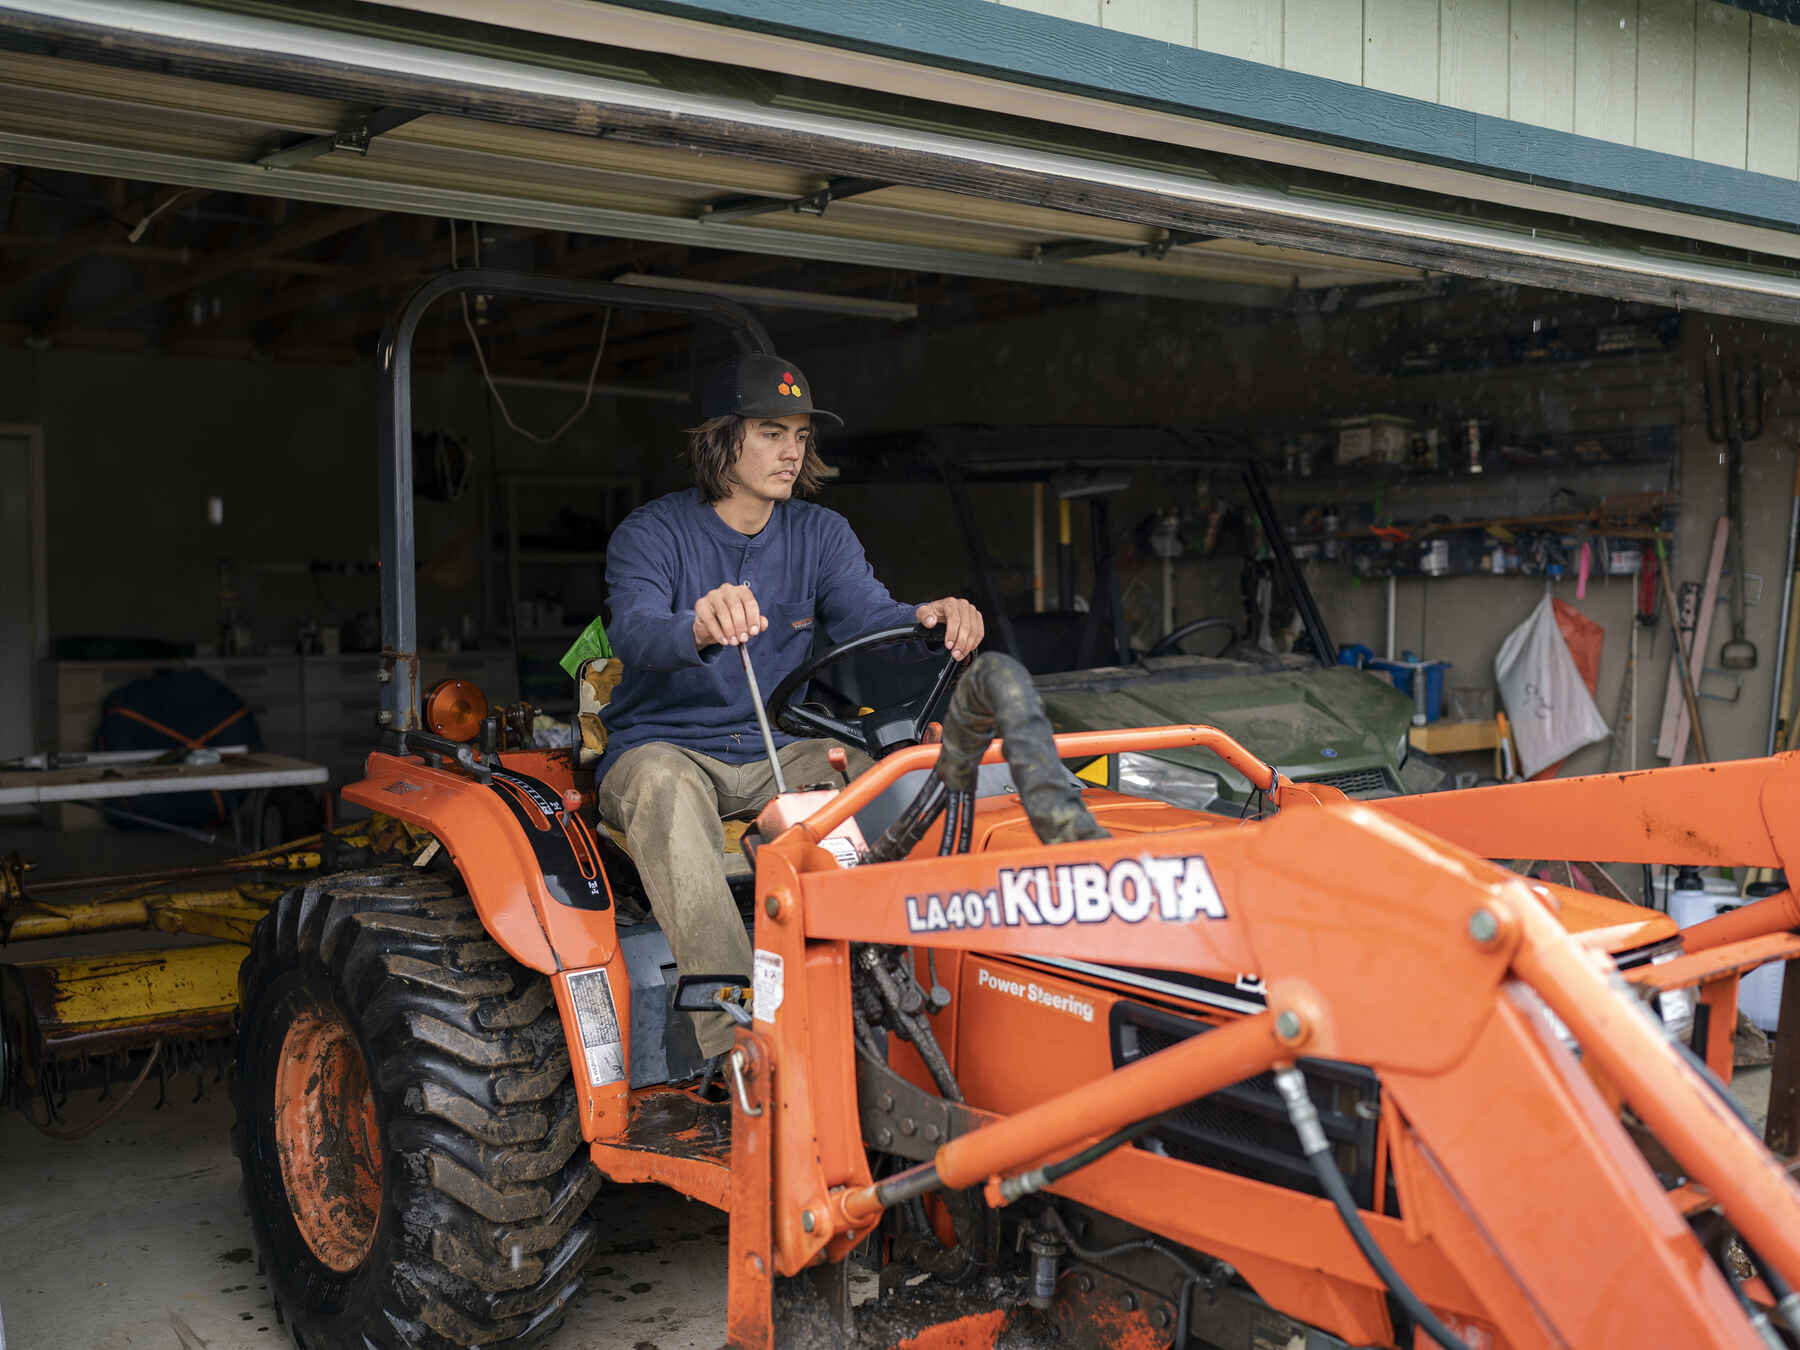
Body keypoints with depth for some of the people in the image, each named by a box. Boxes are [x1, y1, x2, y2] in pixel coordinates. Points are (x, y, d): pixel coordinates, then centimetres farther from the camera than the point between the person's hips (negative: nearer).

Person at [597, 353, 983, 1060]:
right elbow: (634, 631, -26)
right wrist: (700, 628, -50)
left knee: (858, 765, -26)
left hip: (774, 757, 4)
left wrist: (926, 619, -35)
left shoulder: (821, 533, 8)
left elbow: (865, 614, -10)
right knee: (665, 787, -37)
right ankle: (739, 1043, -47)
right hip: (660, 748, -3)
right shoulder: (650, 533, -6)